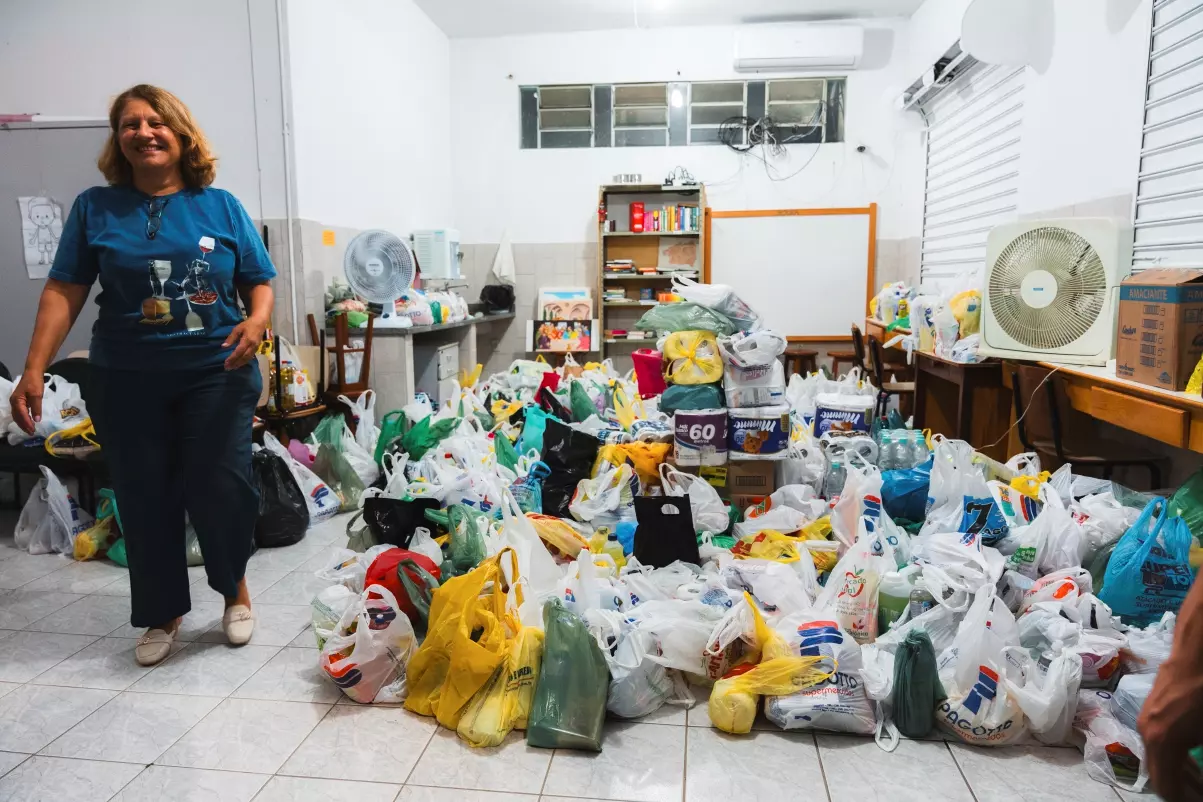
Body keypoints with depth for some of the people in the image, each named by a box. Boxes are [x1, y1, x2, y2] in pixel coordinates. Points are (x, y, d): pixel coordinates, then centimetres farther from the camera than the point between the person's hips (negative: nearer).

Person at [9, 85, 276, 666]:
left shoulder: (221, 206, 5)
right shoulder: (96, 208, 6)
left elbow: (260, 283, 6)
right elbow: (63, 293, 2)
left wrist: (256, 320, -16)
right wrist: (33, 371, -6)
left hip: (216, 374, -1)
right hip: (128, 381, 2)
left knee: (220, 488, -6)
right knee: (145, 499, 7)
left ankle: (234, 587, 24)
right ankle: (163, 613, 28)